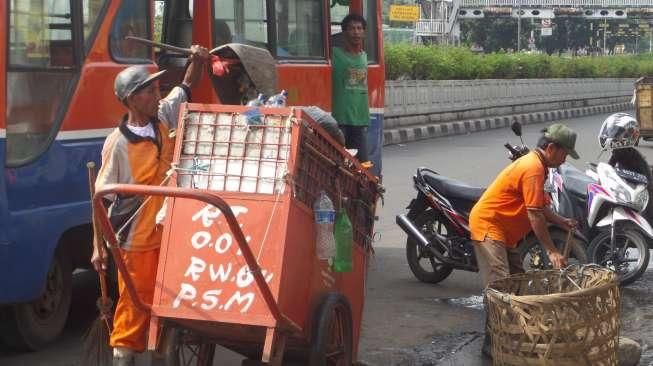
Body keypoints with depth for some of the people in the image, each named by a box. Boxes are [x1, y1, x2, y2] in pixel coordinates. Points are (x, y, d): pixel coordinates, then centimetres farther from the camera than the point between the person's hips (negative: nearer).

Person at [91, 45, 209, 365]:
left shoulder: (164, 117, 1)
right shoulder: (118, 143, -17)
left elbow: (186, 88, 19)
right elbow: (103, 197, -13)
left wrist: (198, 61, 1)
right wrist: (99, 246, -15)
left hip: (171, 233, 7)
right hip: (137, 240, -7)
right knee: (136, 301, -1)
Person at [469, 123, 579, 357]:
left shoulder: (535, 164, 12)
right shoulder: (533, 169, -21)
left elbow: (540, 206, 19)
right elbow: (535, 216, -23)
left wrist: (562, 222, 5)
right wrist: (551, 251, -21)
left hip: (504, 231, 11)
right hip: (488, 227, -11)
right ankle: (492, 343, -16)